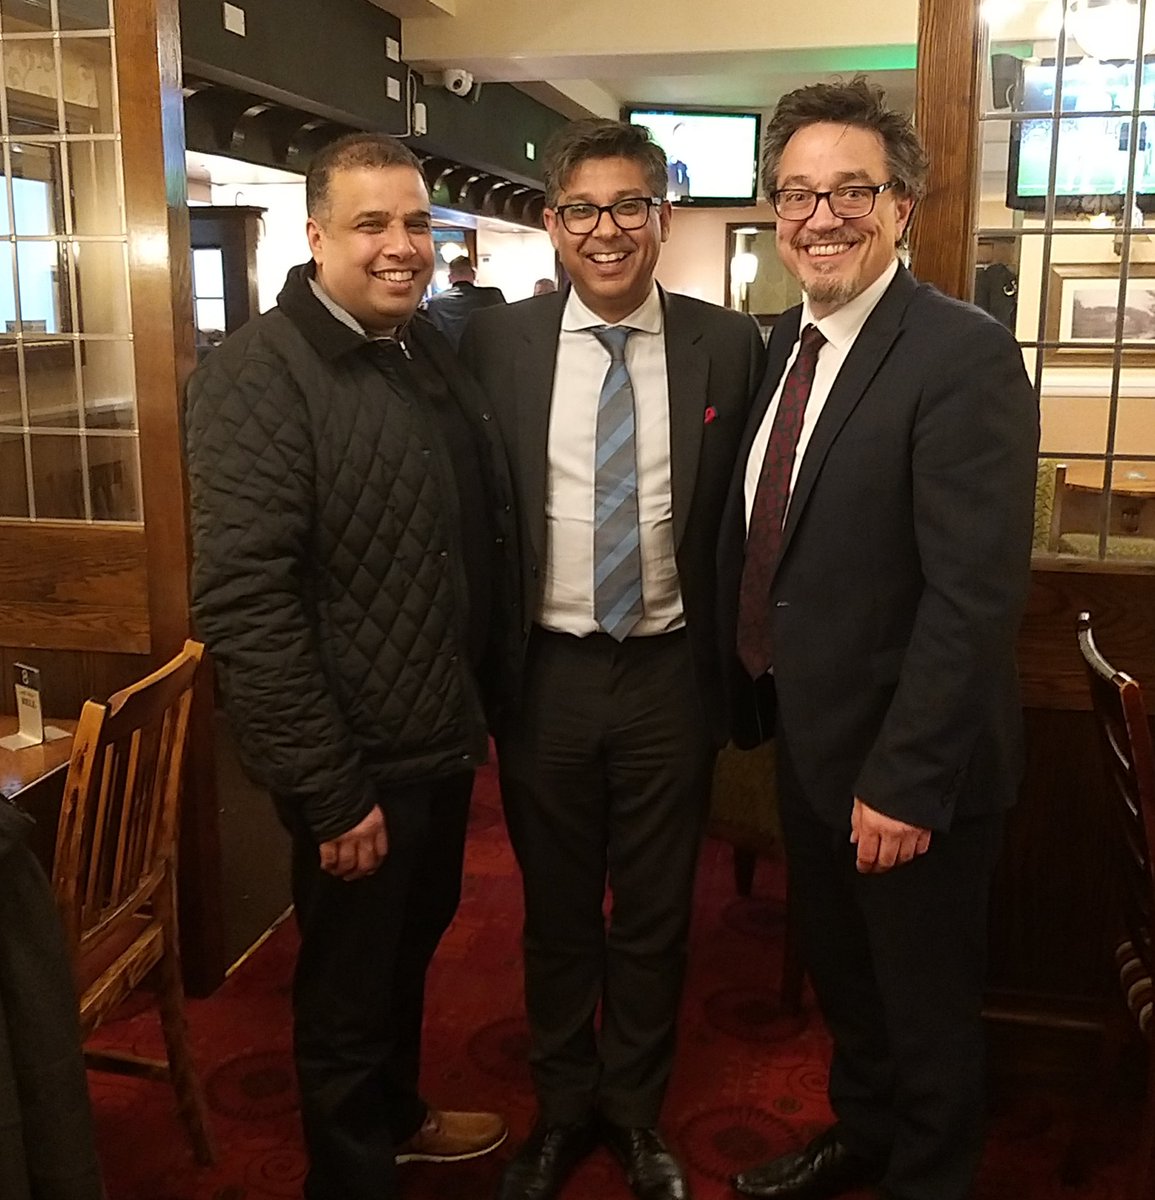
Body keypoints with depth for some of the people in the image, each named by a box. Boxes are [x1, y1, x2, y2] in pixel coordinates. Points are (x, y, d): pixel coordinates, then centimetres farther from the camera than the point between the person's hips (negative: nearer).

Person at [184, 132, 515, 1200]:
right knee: (349, 990, 12)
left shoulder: (431, 354, 7)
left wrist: (478, 704, 13)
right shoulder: (260, 374, -18)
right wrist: (329, 790, -22)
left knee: (413, 945, 25)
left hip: (442, 740, 8)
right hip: (358, 766, -8)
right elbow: (242, 599, -23)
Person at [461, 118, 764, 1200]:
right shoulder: (493, 343, -3)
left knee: (655, 913, 16)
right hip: (544, 673, 0)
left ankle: (637, 1112, 40)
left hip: (670, 673, 0)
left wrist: (737, 671, -1)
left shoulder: (728, 347, -3)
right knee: (555, 908, 17)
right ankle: (563, 1107, 40)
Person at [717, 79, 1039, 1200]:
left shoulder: (964, 357, -20)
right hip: (805, 732, 8)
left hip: (906, 767, -7)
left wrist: (907, 780, -23)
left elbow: (976, 594, -24)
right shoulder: (784, 342, 5)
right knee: (840, 977, 26)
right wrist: (758, 692, 9)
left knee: (924, 1009, 16)